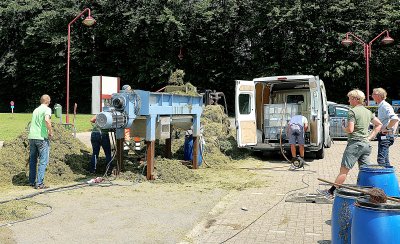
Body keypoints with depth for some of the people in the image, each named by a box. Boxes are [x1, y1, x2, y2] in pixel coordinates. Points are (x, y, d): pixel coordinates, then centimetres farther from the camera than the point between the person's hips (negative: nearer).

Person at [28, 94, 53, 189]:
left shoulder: (36, 110, 18)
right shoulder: (47, 109, -4)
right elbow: (47, 120, -23)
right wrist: (51, 132, -13)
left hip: (32, 136, 7)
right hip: (42, 137, -7)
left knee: (32, 160, 14)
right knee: (43, 161, -3)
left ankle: (32, 181, 20)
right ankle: (39, 183, -7)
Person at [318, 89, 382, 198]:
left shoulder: (353, 111, -11)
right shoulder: (368, 112, 14)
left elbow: (350, 129, -18)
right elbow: (379, 125, 20)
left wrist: (343, 128, 3)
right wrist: (370, 137, 15)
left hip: (355, 143, -8)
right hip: (366, 144, 8)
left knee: (344, 170, -6)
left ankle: (331, 192, -2)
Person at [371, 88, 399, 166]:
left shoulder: (385, 106, -16)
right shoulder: (380, 106, 15)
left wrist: (387, 128, -22)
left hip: (385, 136, -11)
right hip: (382, 136, 11)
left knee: (381, 159, -13)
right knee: (385, 159, 17)